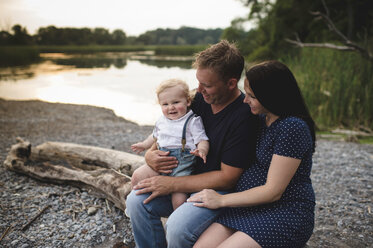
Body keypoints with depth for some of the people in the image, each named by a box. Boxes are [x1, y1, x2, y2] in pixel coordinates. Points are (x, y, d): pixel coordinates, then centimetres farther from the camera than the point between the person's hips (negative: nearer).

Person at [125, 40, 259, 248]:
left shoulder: (244, 116, -22)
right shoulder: (200, 98, -2)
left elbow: (227, 178, -20)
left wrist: (172, 184, -20)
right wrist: (150, 154, -11)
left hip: (222, 190, -6)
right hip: (190, 179, 7)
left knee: (178, 226, -29)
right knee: (137, 201, -10)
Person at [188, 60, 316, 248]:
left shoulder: (293, 127, -19)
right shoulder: (262, 118, 8)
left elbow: (273, 191, -18)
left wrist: (221, 200, -12)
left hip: (287, 213, -7)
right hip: (253, 206, 7)